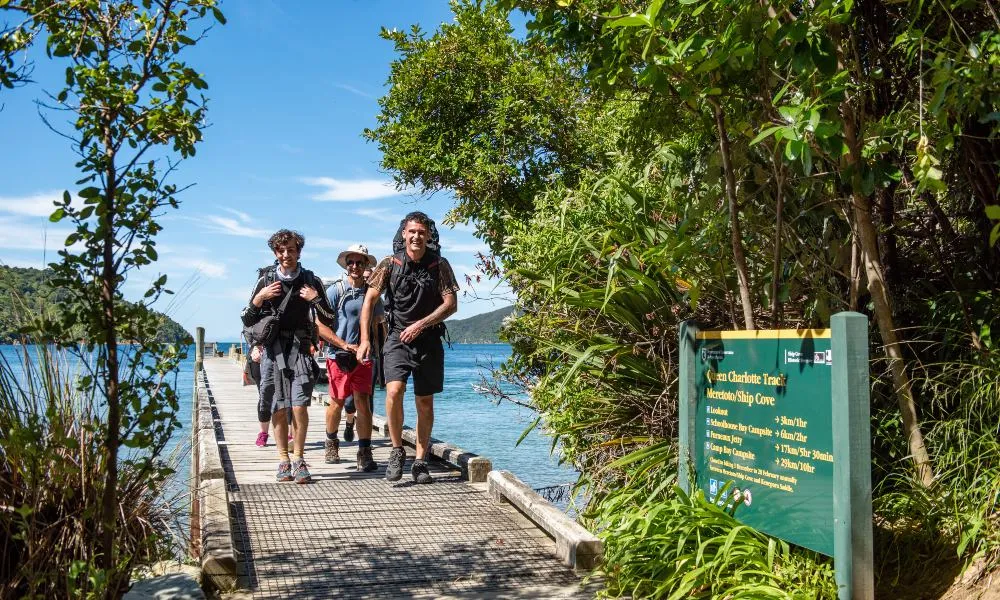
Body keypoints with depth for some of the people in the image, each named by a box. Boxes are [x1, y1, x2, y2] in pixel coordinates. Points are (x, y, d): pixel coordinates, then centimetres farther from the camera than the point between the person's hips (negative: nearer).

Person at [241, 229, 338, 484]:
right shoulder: (265, 281, 7)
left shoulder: (311, 281, 5)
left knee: (299, 406, -11)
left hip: (300, 348, -1)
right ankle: (284, 460, 12)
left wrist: (316, 299, -10)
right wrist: (259, 298, -8)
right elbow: (247, 321, 8)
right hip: (273, 349, 1)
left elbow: (330, 322, 5)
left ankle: (298, 458, 3)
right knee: (279, 409, 2)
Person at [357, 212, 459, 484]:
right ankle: (397, 450, -3)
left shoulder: (439, 265, -1)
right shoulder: (390, 264, -1)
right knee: (394, 391, -22)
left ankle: (420, 462, 17)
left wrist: (421, 324, -14)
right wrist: (365, 339, -7)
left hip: (429, 340, 1)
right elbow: (370, 300, 1)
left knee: (425, 402, 6)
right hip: (397, 338, -1)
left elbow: (451, 304, -3)